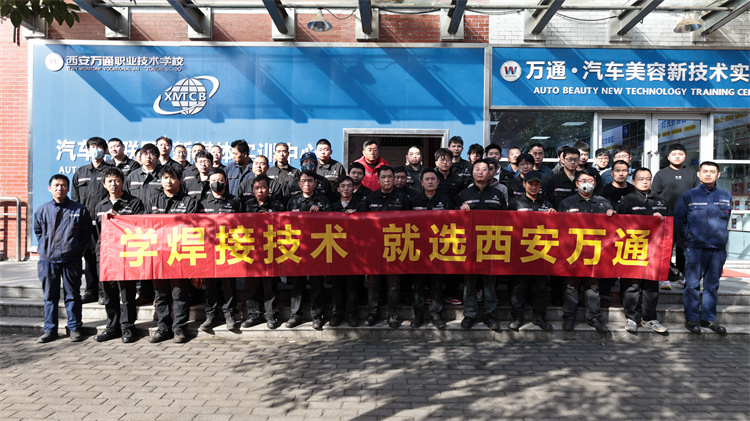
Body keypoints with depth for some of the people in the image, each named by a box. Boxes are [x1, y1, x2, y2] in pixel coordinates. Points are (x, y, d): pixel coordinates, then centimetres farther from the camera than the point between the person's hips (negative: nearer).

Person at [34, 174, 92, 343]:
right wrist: (45, 248, 9)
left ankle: (75, 328, 15)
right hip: (47, 260, 2)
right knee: (50, 296, 10)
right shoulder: (42, 210, 6)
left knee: (72, 295, 5)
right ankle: (50, 330, 20)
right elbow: (38, 231, 19)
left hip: (71, 260, -2)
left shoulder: (79, 210, -1)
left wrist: (77, 250, 1)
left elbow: (86, 234, 6)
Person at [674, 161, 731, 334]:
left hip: (718, 249, 3)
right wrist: (690, 237, 1)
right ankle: (692, 319, 7)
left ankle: (708, 318, 19)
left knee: (712, 285, 9)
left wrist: (719, 236, 11)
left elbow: (725, 220, 21)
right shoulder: (688, 196, 4)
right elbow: (679, 221, 7)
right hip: (695, 248, -3)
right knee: (692, 284, -2)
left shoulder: (726, 196, 11)